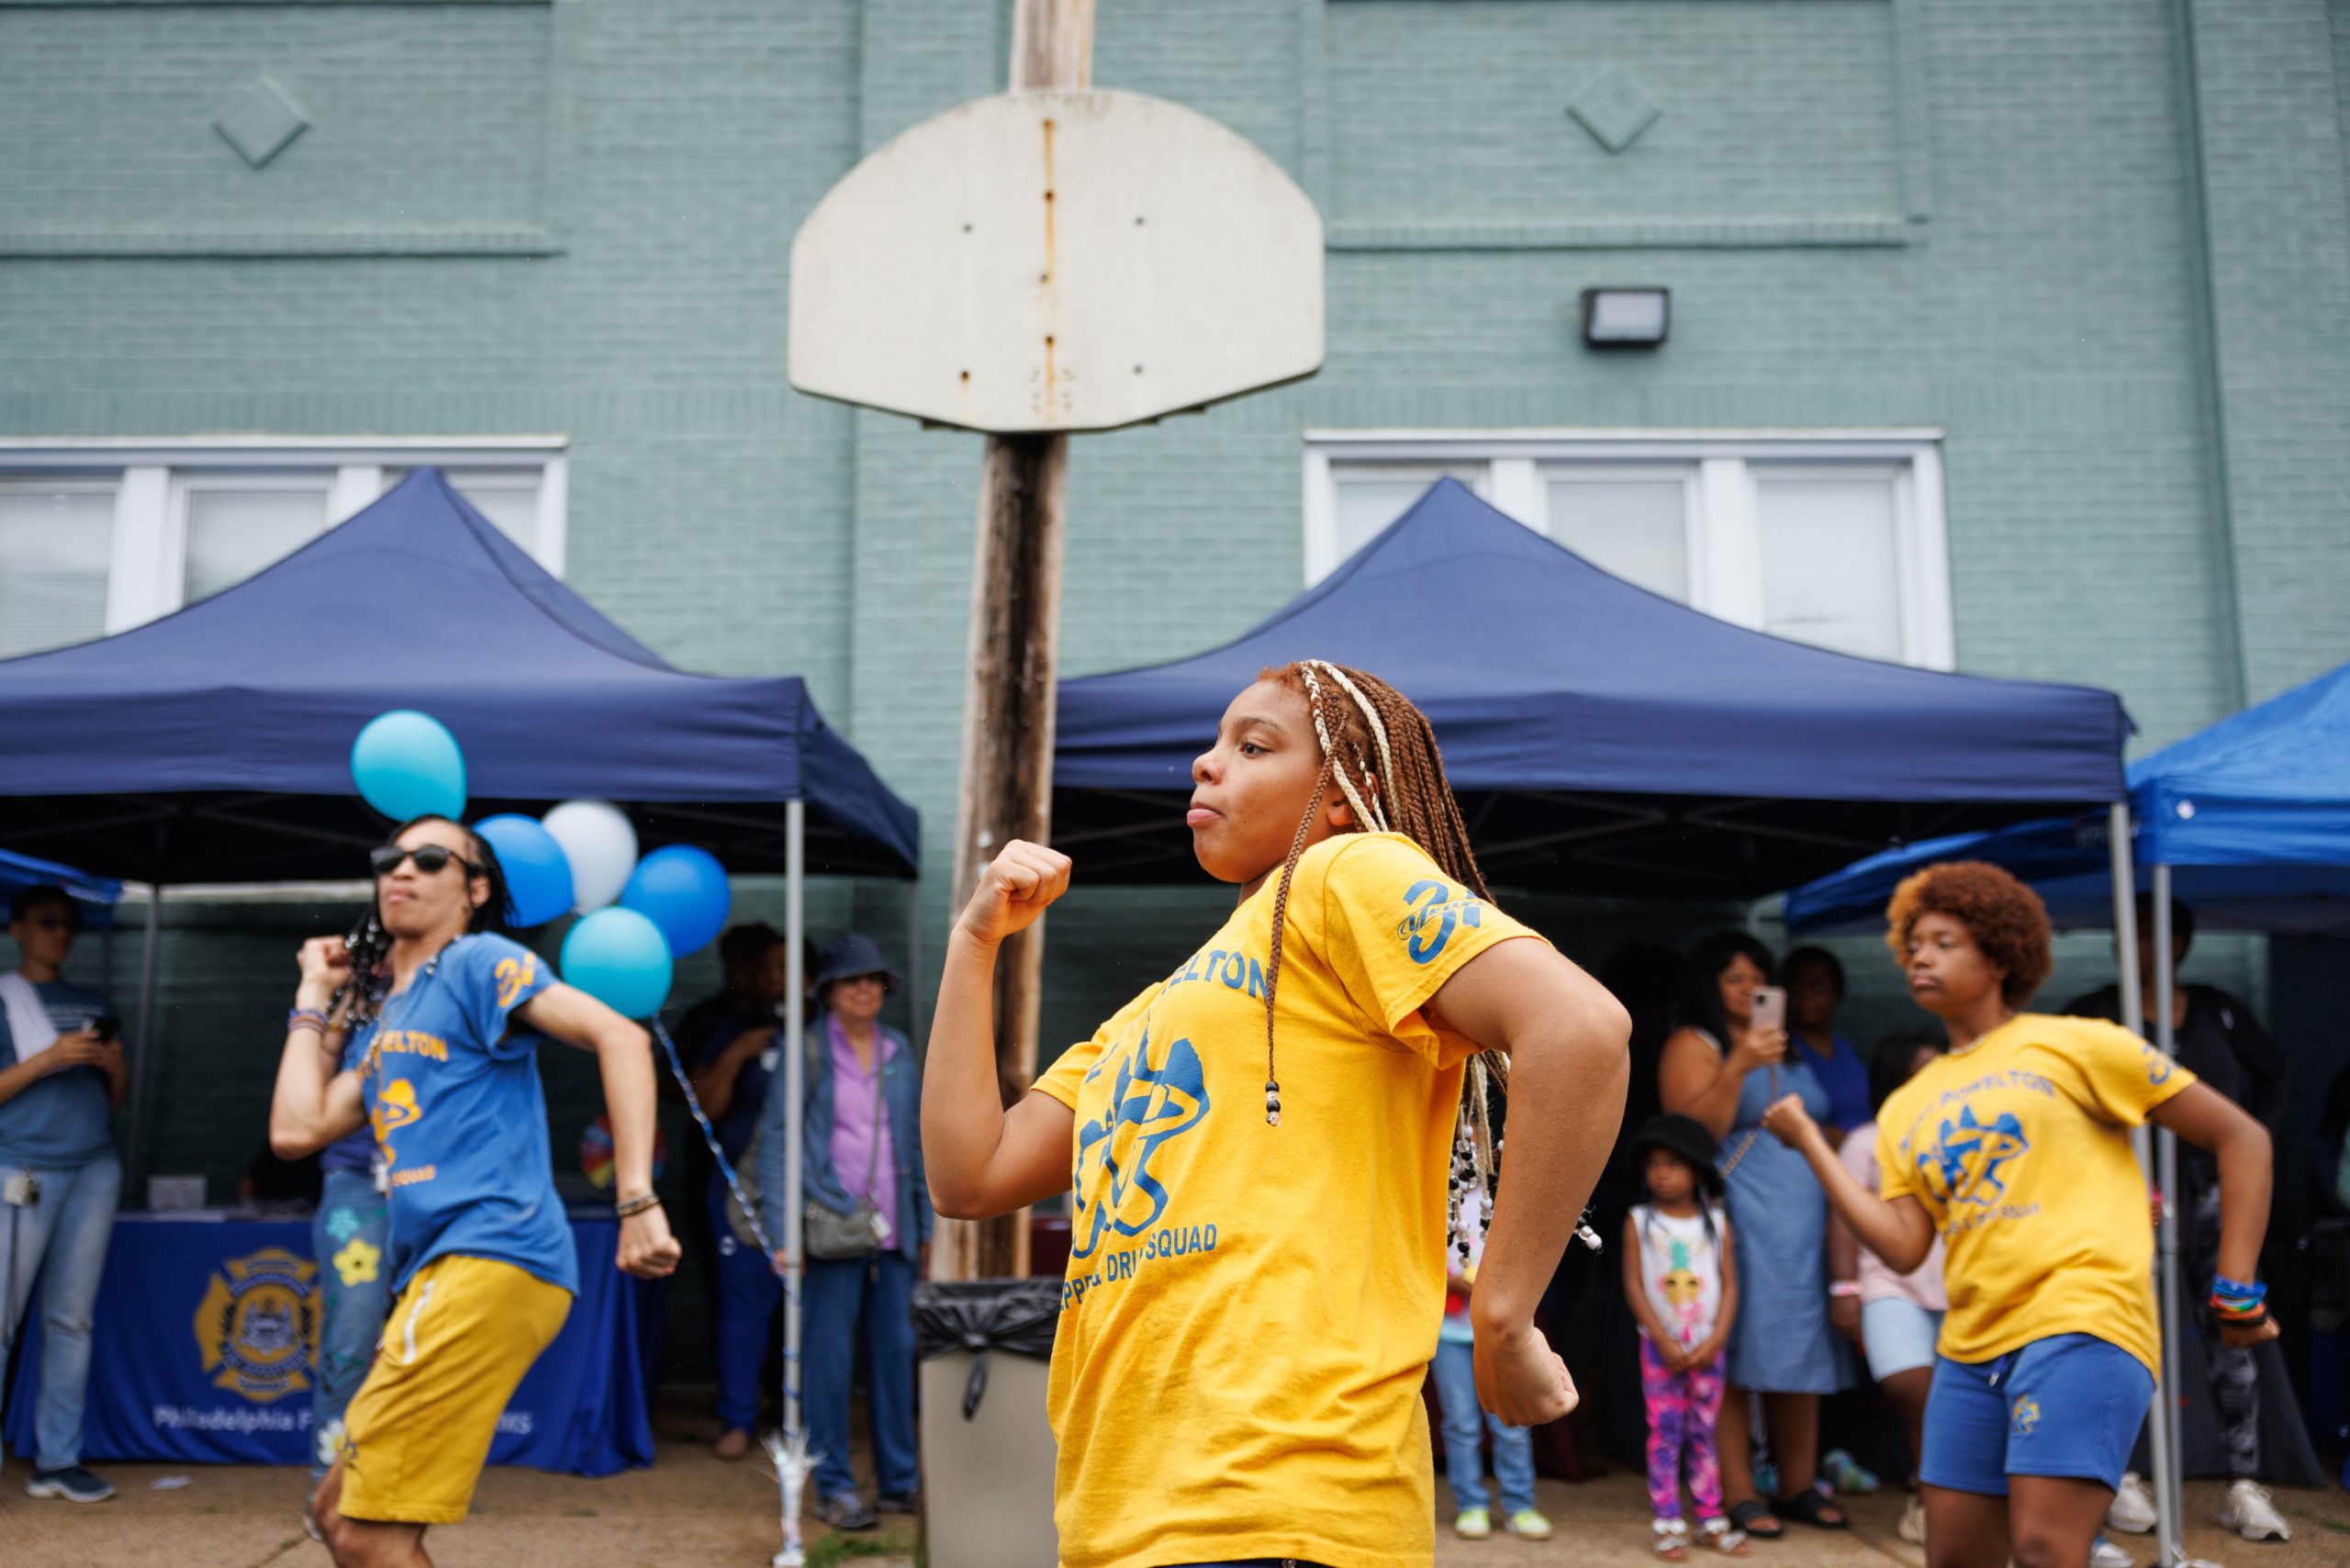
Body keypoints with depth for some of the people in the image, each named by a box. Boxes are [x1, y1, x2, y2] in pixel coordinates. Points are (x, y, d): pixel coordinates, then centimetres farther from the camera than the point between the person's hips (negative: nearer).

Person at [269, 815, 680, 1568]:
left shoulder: (478, 962, -1)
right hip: (436, 1276, 10)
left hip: (491, 1260, -10)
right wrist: (314, 995, 22)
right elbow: (296, 1129, 13)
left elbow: (620, 1037, -14)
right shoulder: (381, 1026, 24)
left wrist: (637, 1201, -22)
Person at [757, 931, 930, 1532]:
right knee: (827, 1358, 0)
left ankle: (900, 1481, 18)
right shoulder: (806, 1052, -2)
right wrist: (782, 1230, -13)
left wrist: (926, 1227, 12)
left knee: (896, 1352, 7)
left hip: (892, 1231, 4)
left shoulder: (900, 1053, 12)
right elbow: (775, 1139, -5)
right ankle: (834, 1487, 11)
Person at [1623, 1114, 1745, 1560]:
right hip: (1660, 1346, -1)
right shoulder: (1639, 1222, -2)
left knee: (1704, 1434, 8)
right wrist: (1664, 1342, -10)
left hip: (1707, 1348, 1)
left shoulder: (1716, 1221, 1)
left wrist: (1715, 1341, -9)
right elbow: (1633, 1285, -4)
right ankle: (1668, 1524, 5)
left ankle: (1711, 1518, 15)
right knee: (1664, 1434, 0)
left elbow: (1729, 1285, 1)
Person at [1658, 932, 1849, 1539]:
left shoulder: (1782, 1046, 22)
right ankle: (1738, 1495, -3)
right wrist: (1738, 1068, -24)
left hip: (1806, 1224, 7)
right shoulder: (1694, 1046, -2)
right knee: (1735, 1360, -7)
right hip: (1739, 1228, -7)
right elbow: (1693, 1133, -15)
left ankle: (1799, 1487, 15)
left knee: (1802, 1355, 7)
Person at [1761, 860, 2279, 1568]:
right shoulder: (1906, 1108, 17)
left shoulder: (2074, 1045, 2)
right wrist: (1809, 1141, 3)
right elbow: (1904, 1246, 4)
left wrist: (2236, 1290, 0)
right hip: (1971, 1350, 6)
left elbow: (2241, 1138, 4)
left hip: (2082, 1329, -6)